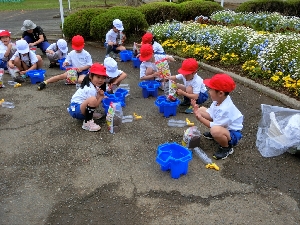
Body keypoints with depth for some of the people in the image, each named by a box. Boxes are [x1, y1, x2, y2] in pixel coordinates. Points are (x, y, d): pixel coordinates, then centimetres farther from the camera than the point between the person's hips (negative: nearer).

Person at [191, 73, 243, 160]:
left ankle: (227, 148, -11)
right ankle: (213, 134, 22)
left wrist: (200, 118, -25)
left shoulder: (225, 109, -37)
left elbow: (214, 126, -29)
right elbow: (210, 114, -2)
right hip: (222, 125, 10)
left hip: (233, 133, -9)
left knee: (215, 130, -45)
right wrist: (197, 109, -17)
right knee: (202, 109, 9)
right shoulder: (219, 99, -11)